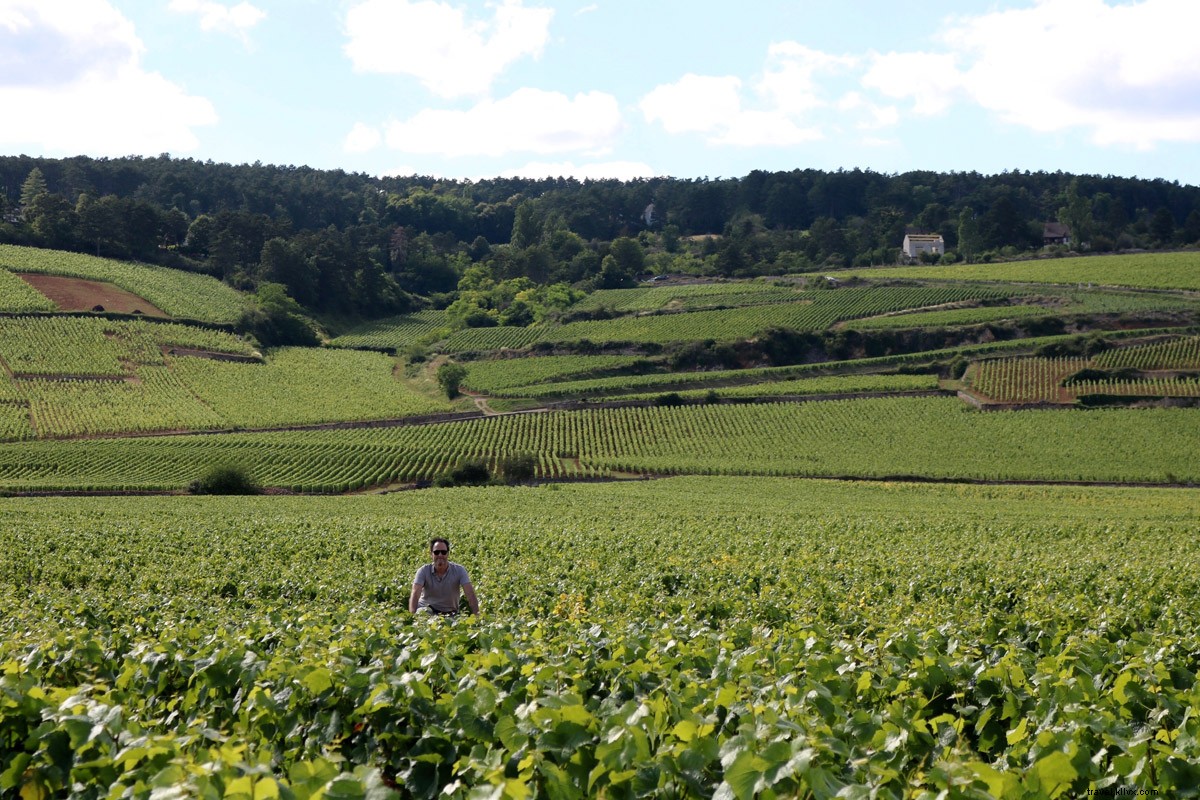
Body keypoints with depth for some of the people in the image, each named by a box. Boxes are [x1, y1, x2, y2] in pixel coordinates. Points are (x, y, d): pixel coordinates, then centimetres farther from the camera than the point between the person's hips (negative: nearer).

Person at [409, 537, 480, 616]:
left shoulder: (459, 570, -11)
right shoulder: (424, 571, -12)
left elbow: (470, 594, -19)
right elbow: (415, 594, -25)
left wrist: (476, 615, -34)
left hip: (449, 612, 1)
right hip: (427, 609, -1)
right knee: (422, 612, -35)